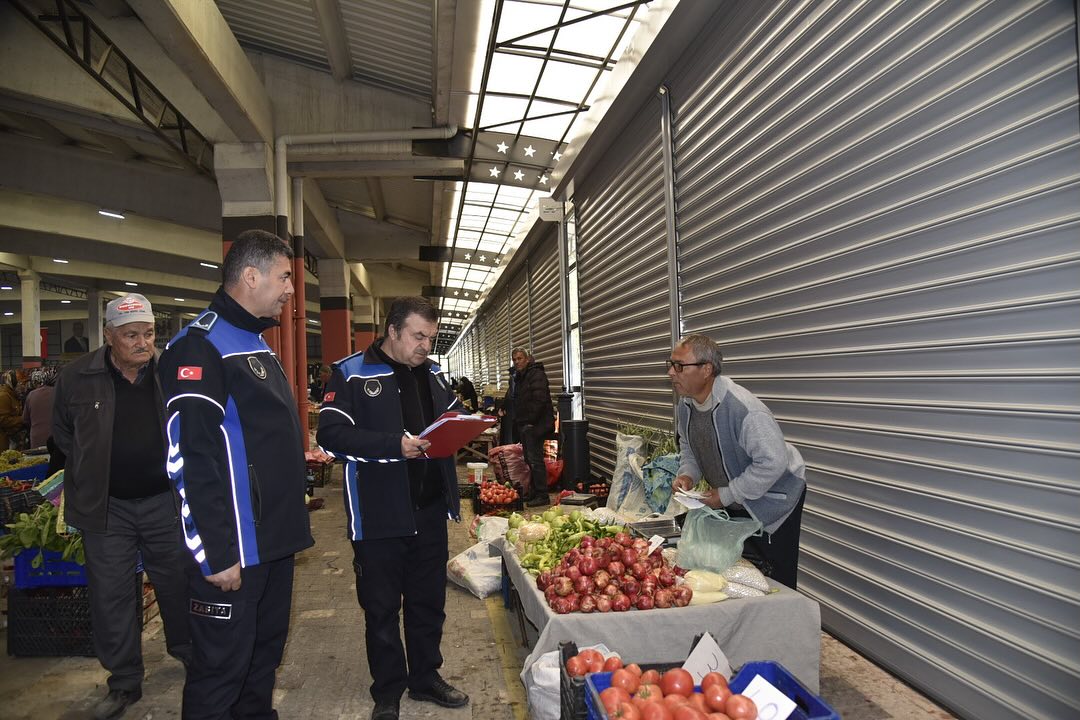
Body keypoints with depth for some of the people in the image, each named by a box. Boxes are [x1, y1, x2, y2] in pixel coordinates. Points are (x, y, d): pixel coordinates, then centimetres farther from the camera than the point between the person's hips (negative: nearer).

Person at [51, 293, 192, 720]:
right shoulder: (78, 378, -6)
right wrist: (92, 473, 7)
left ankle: (188, 653, 38)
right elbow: (63, 435, 11)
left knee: (178, 585, 13)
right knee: (111, 596, 9)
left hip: (164, 501, 0)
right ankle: (124, 682, 27)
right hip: (106, 507, 1)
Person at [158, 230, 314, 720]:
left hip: (274, 542, 9)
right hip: (231, 551, -9)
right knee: (221, 674, 6)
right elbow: (188, 459, -22)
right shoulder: (200, 345, -16)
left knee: (264, 657, 21)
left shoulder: (258, 344, 14)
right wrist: (215, 555, -21)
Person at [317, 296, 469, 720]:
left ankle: (426, 678, 37)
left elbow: (455, 414, 21)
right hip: (378, 516, -5)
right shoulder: (351, 374, -9)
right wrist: (395, 444, -25)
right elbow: (331, 434, -17)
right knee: (382, 608, 10)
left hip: (430, 510, 5)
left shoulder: (432, 375, 10)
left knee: (429, 601, 17)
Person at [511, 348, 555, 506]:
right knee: (529, 459, 13)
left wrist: (530, 422, -20)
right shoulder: (519, 377, 18)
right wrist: (518, 421, 15)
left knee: (535, 459, -8)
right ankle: (535, 492, 22)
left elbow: (539, 400, -22)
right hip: (524, 425, 10)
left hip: (535, 425, -10)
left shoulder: (536, 374, -12)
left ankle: (542, 495, -2)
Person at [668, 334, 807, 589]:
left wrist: (727, 495, -26)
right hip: (732, 503, 8)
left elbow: (772, 461, -33)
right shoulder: (685, 405, -5)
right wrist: (687, 475, -9)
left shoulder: (744, 408, -33)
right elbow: (688, 446, 12)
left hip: (773, 500, -7)